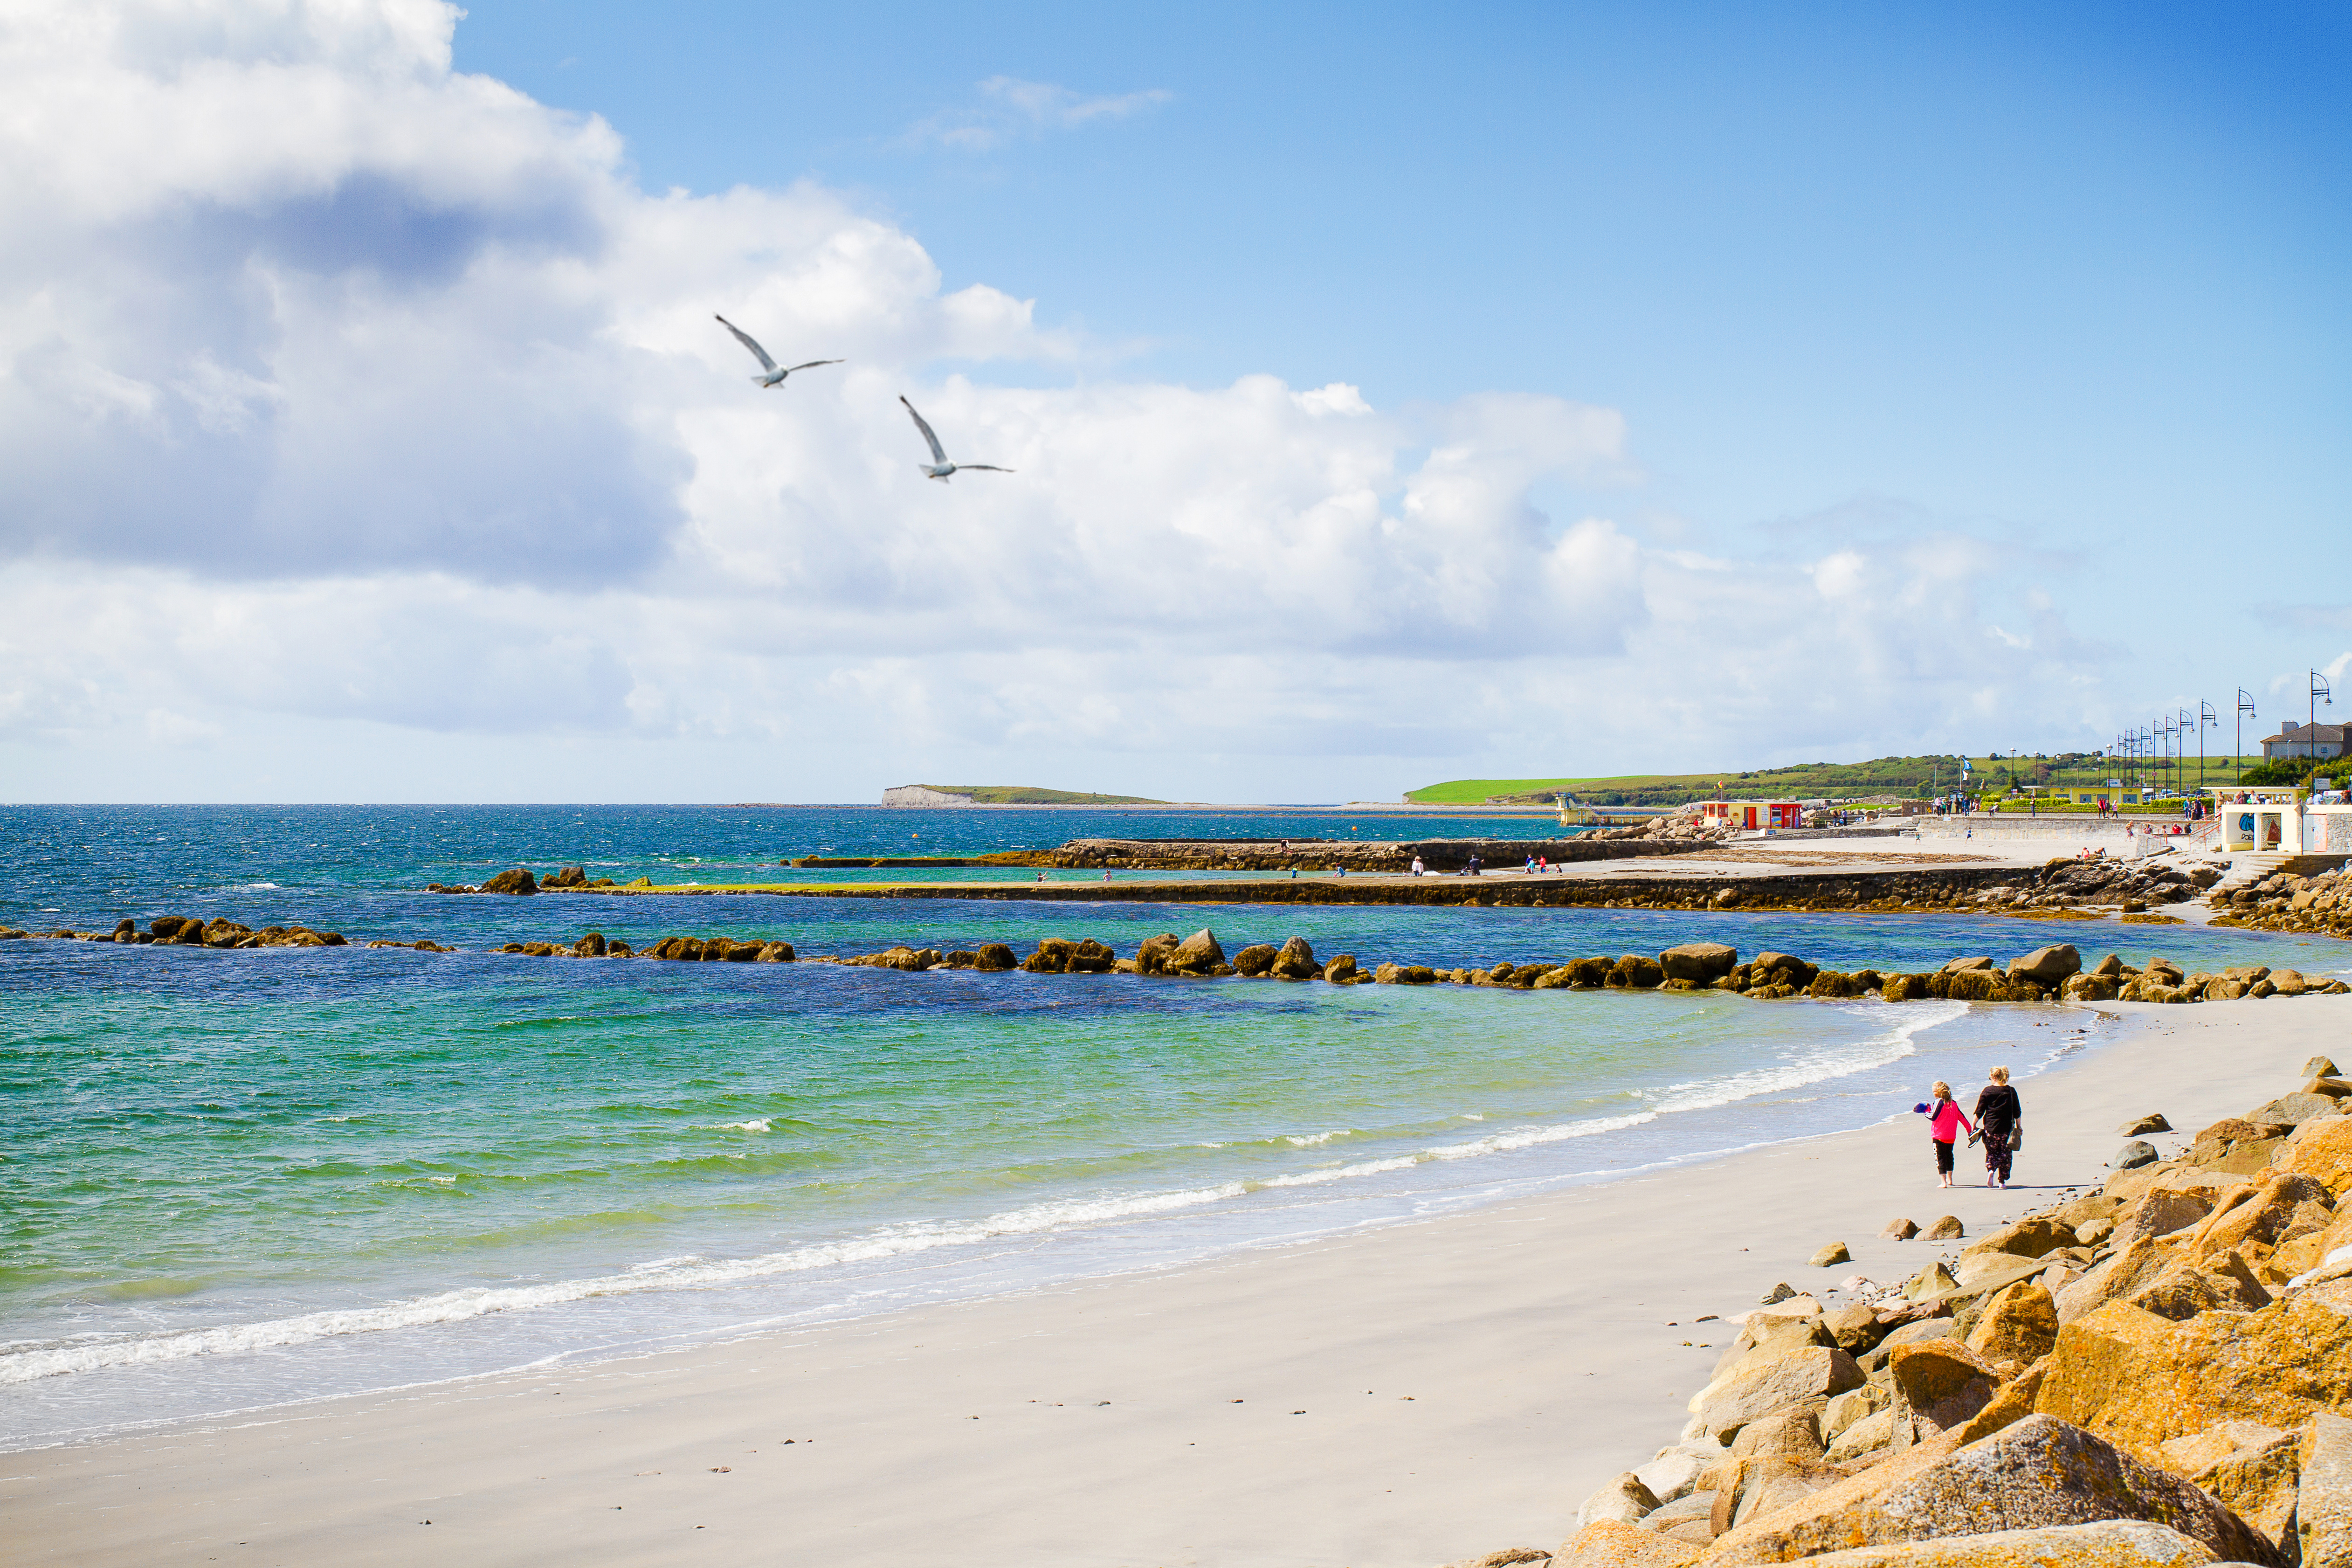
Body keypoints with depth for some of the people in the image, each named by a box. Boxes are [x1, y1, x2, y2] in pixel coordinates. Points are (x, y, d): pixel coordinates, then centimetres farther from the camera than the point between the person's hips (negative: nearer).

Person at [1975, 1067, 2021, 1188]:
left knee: (1991, 1152, 12)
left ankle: (1991, 1169, -16)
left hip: (1991, 1128, -1)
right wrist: (2018, 1127, 15)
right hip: (2007, 1128, 1)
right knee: (2005, 1154, 9)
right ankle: (2002, 1181, 8)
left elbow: (1979, 1111, -2)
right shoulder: (2011, 1091, 1)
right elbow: (2017, 1112, 4)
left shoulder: (1987, 1091, -3)